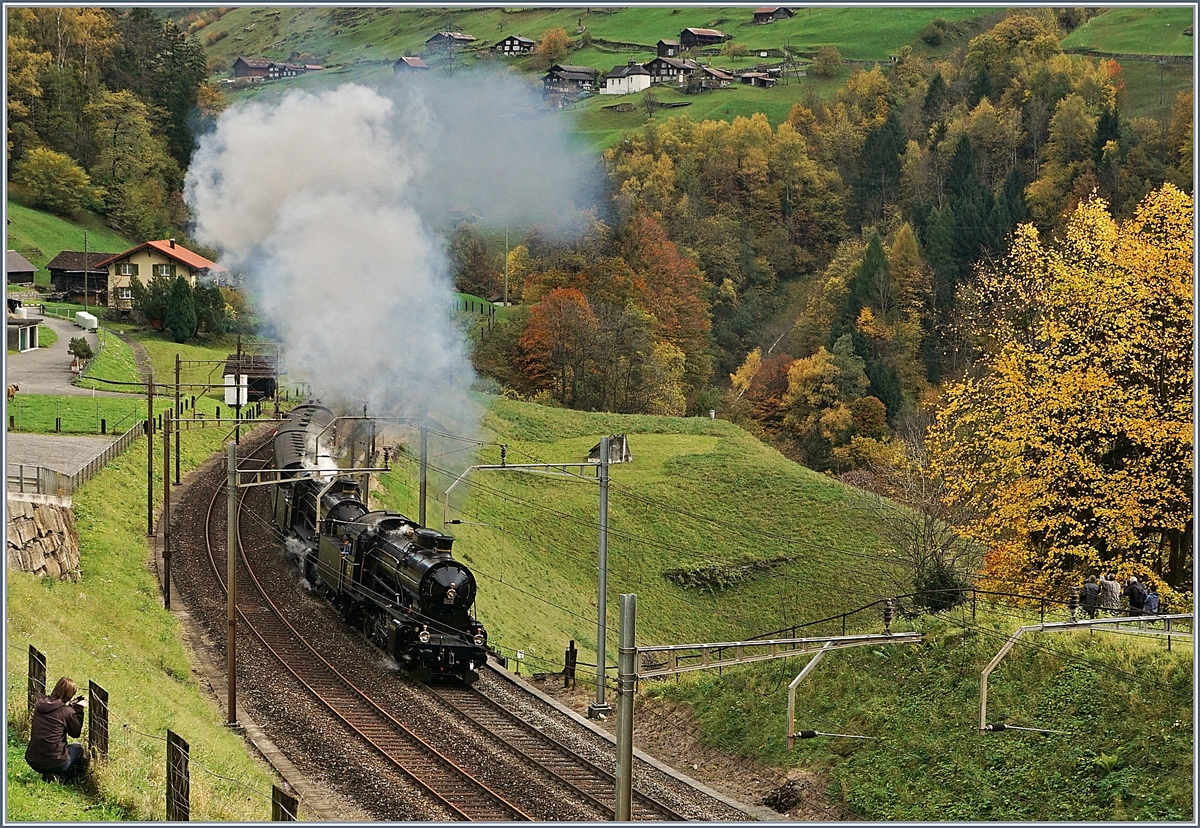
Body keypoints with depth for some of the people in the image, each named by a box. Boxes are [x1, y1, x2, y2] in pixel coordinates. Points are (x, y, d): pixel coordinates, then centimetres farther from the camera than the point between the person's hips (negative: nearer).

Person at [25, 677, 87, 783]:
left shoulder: (39, 705, 5)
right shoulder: (67, 711, -12)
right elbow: (76, 732, 3)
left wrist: (71, 706, 21)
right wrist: (79, 709, 8)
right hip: (54, 762, -6)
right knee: (78, 748, 26)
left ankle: (47, 774, 15)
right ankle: (60, 777, 6)